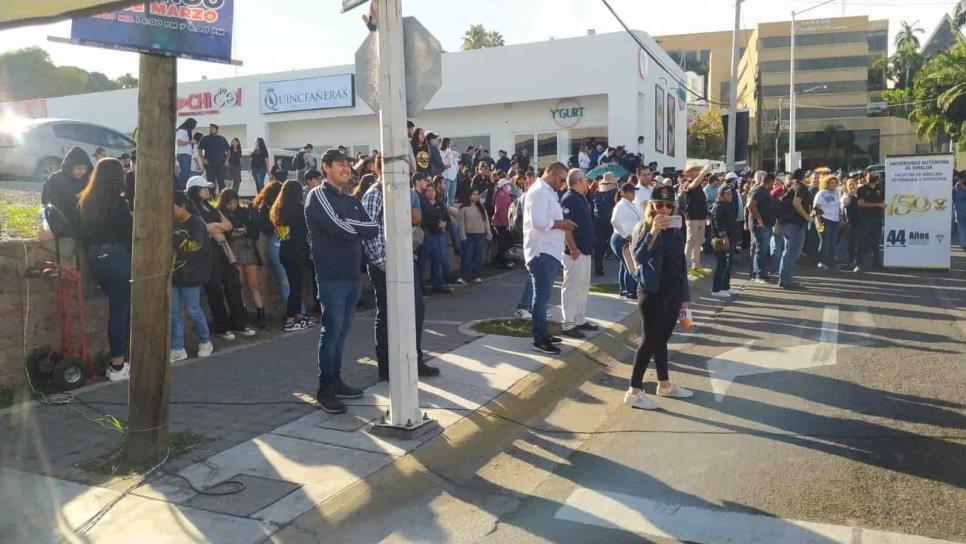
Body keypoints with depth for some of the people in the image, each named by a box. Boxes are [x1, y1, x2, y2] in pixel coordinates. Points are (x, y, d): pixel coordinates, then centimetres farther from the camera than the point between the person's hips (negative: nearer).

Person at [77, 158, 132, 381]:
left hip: (96, 260, 7)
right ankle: (117, 366, 7)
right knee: (120, 311, 1)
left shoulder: (86, 201, 8)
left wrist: (92, 256, 18)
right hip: (117, 259, -7)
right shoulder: (118, 203, -13)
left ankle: (118, 359, 24)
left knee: (118, 309, 19)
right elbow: (128, 235, -14)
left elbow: (83, 233, 12)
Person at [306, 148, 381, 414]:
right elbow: (338, 227, -19)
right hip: (331, 276, -7)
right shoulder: (318, 195, -4)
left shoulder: (352, 201, 18)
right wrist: (359, 227, -4)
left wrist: (349, 226, -12)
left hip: (353, 274, 7)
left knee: (342, 331, 12)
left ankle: (336, 380, 21)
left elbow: (373, 230, 5)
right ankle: (325, 389, 2)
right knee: (332, 331, -5)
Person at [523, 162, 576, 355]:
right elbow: (538, 222, -24)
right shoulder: (539, 191, -14)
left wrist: (563, 223, 4)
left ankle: (543, 333, 25)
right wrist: (561, 224, -13)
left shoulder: (548, 192, 19)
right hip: (541, 252, -11)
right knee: (542, 296, -7)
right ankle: (539, 340, -2)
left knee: (544, 295, 16)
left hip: (549, 251, 11)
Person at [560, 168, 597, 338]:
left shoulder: (581, 198, 14)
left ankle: (580, 320, 25)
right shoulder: (569, 198, -16)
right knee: (572, 287, -4)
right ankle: (568, 324, 1)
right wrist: (573, 249, -25)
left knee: (583, 286, 16)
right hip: (575, 252, -10)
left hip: (585, 250, 10)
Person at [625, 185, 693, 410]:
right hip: (652, 291, -6)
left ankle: (665, 384, 26)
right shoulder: (643, 228, -8)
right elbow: (639, 258, -24)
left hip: (673, 292, 6)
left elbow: (681, 265, 16)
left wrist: (685, 294, 16)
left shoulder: (675, 231, 10)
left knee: (662, 339, 14)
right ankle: (634, 390, -2)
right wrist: (653, 232, -33)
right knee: (650, 339, -7)